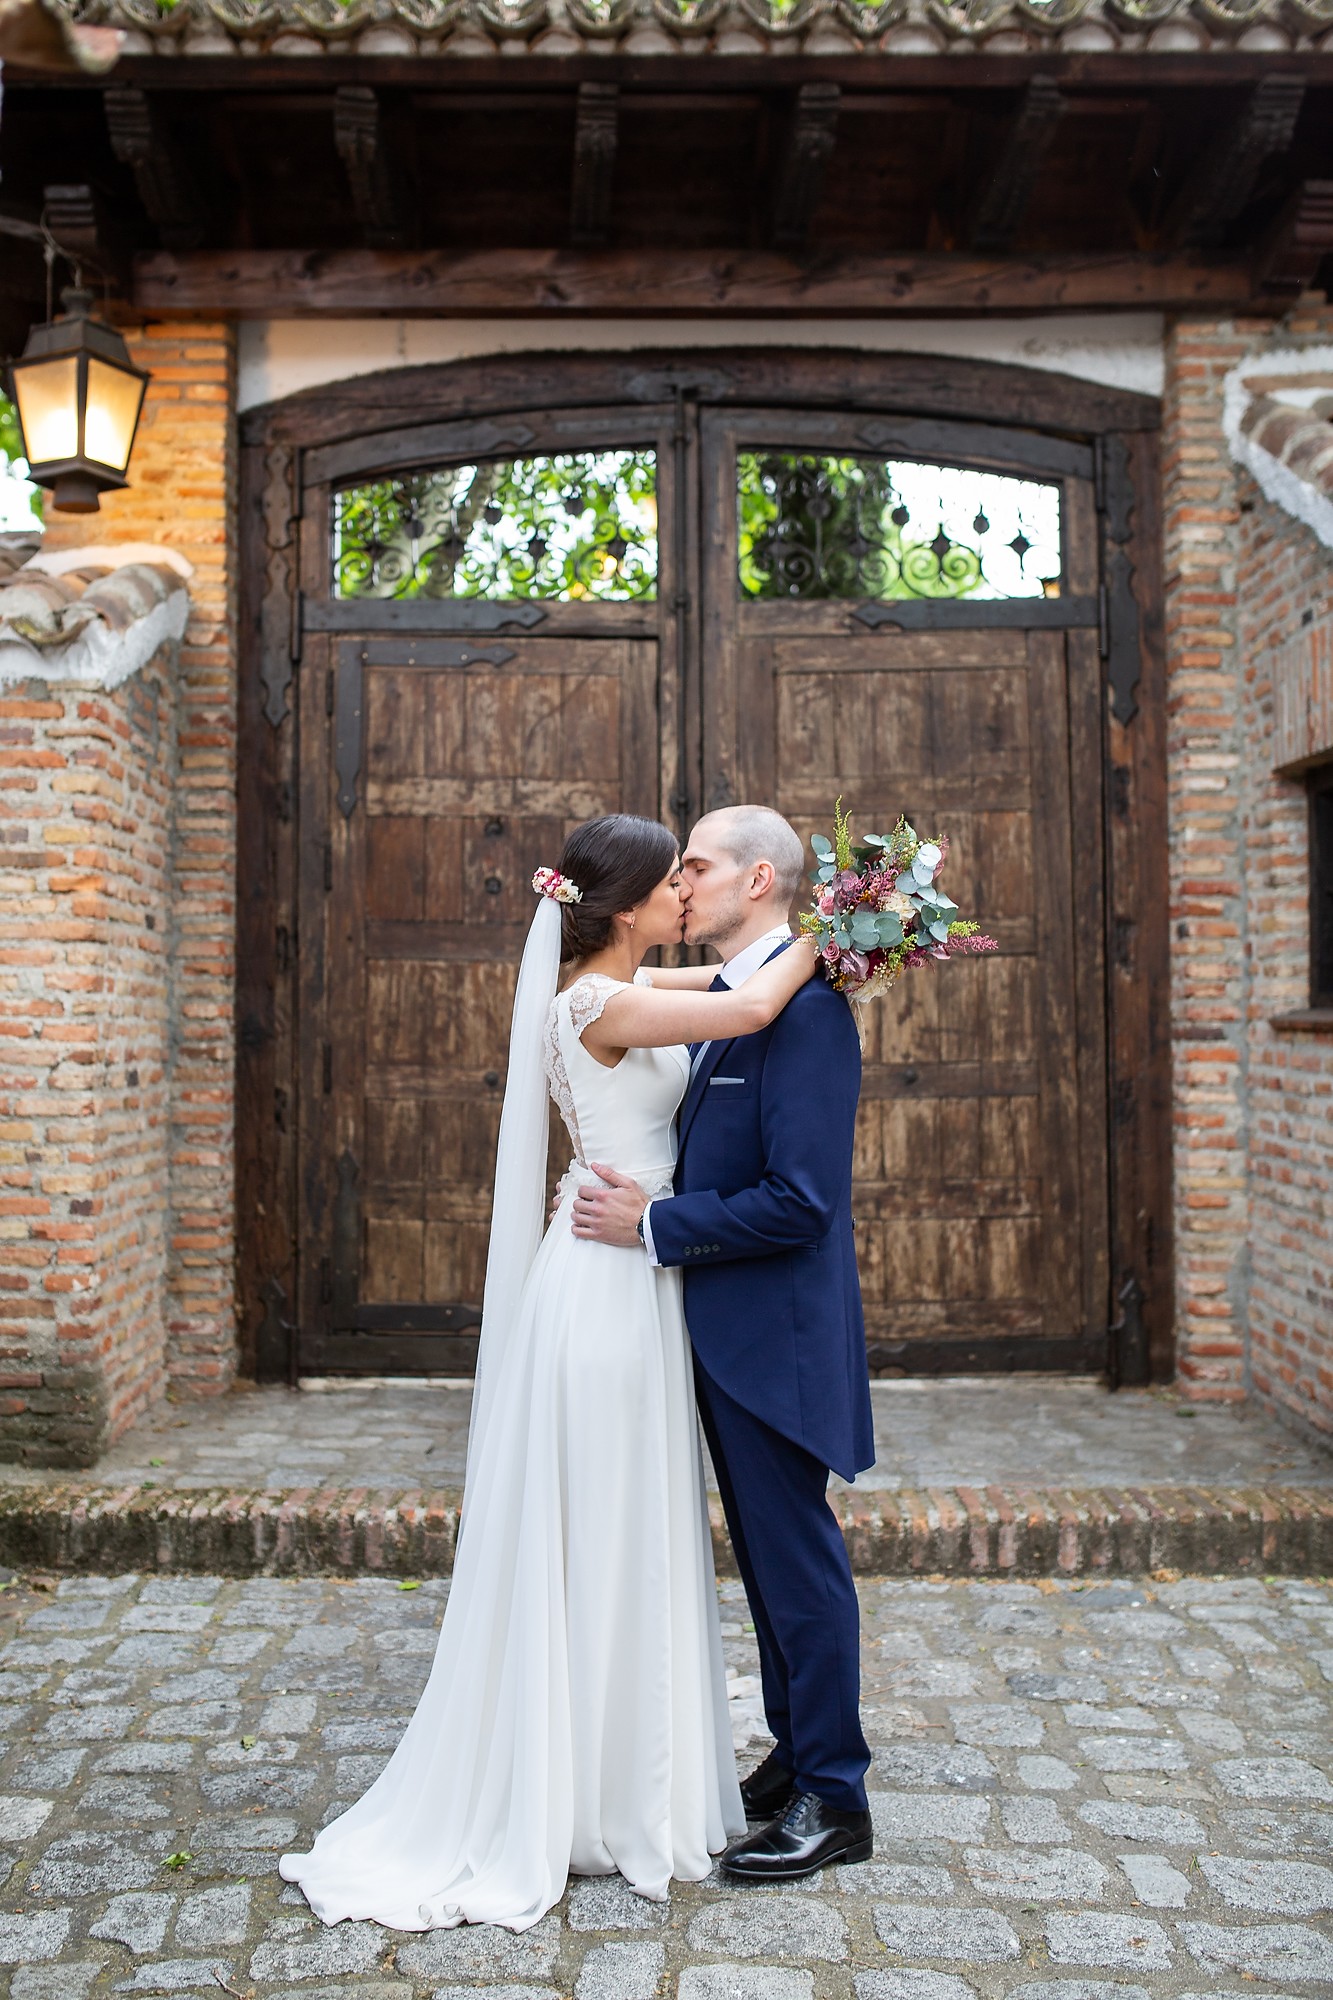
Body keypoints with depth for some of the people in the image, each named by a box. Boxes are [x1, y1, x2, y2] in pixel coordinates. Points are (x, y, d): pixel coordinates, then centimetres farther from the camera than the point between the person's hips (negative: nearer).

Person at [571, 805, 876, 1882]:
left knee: (799, 1557, 3)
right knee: (766, 1552, 20)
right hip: (726, 1332, 10)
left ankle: (834, 1799, 19)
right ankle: (796, 1755, 36)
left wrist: (654, 1224, -19)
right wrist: (638, 1197, 3)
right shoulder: (724, 1001, 11)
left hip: (775, 1334, -10)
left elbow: (800, 1199, -25)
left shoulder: (804, 1007, -20)